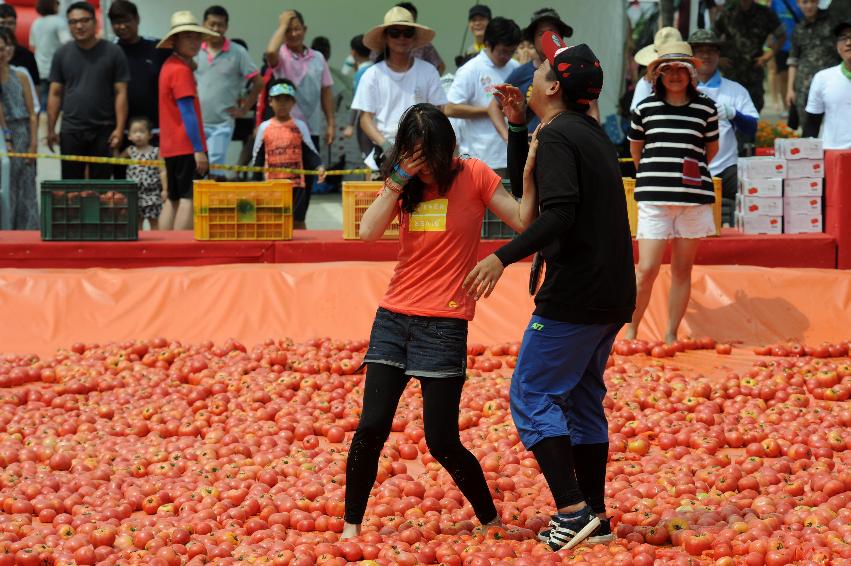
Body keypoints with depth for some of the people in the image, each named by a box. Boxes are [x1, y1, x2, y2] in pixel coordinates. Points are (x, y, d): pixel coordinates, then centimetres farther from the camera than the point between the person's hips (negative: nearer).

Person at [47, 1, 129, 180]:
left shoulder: (113, 52, 1)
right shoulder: (62, 54, 7)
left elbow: (121, 93, -2)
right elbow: (55, 94, 8)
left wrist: (119, 129, -10)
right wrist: (51, 129, 0)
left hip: (103, 131, -2)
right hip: (71, 131, 2)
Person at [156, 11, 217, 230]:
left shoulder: (170, 66, 15)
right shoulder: (182, 70, -14)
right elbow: (188, 113, -18)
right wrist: (198, 150, -20)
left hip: (171, 146, 10)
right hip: (187, 146, -10)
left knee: (173, 200, 12)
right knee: (189, 199, -10)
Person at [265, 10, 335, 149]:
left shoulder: (318, 58, 8)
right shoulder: (280, 56, -4)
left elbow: (326, 92, 11)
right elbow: (271, 52, -29)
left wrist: (330, 124, 7)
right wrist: (283, 26, -16)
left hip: (312, 129, 4)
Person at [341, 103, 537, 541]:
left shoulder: (473, 176, -2)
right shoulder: (404, 183, 9)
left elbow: (523, 222, -8)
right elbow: (368, 231, -5)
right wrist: (398, 182, -11)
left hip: (444, 324, -4)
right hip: (393, 318, 4)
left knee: (442, 442, -4)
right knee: (372, 427, -6)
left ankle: (491, 521, 15)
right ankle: (351, 527, 6)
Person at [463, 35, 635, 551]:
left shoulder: (558, 136, -13)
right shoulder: (592, 133, 17)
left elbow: (559, 213, -26)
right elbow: (523, 184, 28)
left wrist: (503, 258, -27)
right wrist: (517, 126, 20)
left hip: (575, 295, -10)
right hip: (613, 295, 10)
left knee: (532, 396, -4)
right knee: (582, 399, 16)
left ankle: (574, 510, -11)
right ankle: (594, 518, 17)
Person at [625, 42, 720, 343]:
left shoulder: (706, 108, 3)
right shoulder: (645, 108, 3)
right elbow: (635, 149, 17)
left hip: (694, 198, 1)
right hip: (654, 196, -1)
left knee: (682, 270, 6)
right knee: (647, 269, -8)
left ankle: (671, 335, 13)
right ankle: (631, 330, 8)